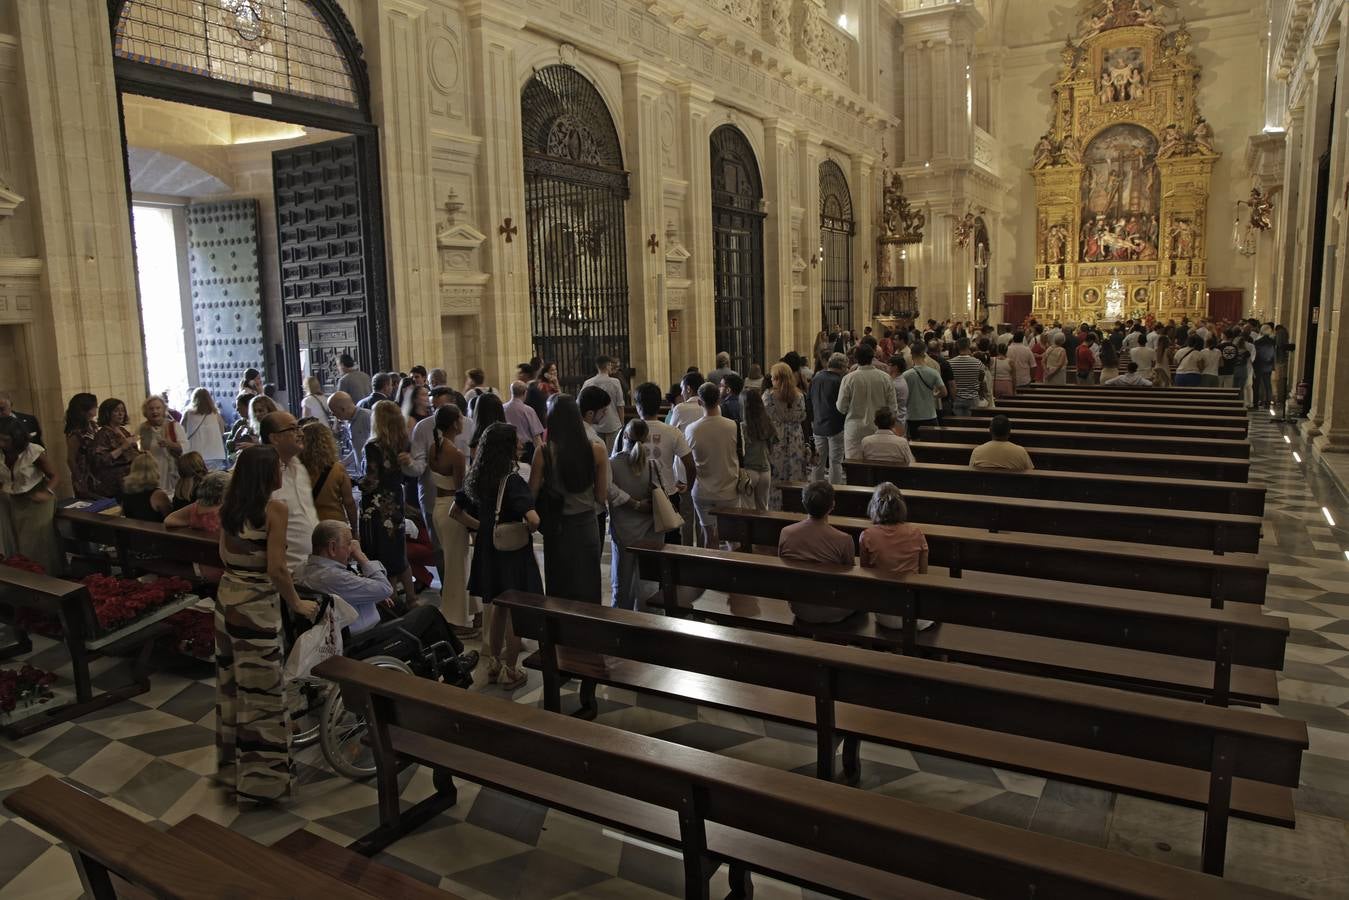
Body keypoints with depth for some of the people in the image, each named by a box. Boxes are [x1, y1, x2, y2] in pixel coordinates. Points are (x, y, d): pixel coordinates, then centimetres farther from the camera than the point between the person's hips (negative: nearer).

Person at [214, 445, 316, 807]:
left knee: (231, 684, 19)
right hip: (257, 607, -8)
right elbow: (276, 569, -20)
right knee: (260, 691, 1)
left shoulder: (230, 506, 5)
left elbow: (224, 555, 15)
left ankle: (231, 764, 33)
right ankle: (258, 781, 9)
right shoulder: (276, 508, -18)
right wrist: (297, 603, -8)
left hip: (227, 597, 8)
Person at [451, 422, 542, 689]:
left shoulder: (476, 477, 0)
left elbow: (456, 511, 9)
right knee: (515, 612, 7)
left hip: (488, 548, 7)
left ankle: (494, 664, 33)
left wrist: (482, 527, 8)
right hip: (513, 551, -7)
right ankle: (509, 672, 17)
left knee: (496, 607, 22)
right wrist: (527, 531, -11)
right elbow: (533, 519, -32)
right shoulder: (512, 480, -21)